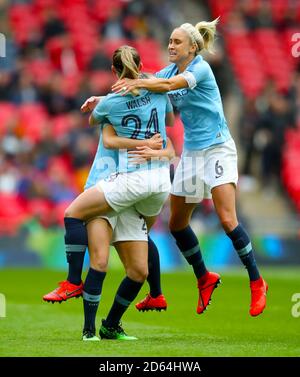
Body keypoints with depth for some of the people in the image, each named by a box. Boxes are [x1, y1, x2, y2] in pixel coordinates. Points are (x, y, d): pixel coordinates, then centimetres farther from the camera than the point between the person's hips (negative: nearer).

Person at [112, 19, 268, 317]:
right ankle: (205, 280, 26)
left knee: (227, 220, -17)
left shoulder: (201, 69, -15)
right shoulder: (171, 70, 7)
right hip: (191, 152, 8)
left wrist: (137, 83, -44)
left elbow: (169, 85, -33)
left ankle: (256, 283, -5)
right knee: (177, 223, 8)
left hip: (217, 148, -8)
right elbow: (129, 88, 4)